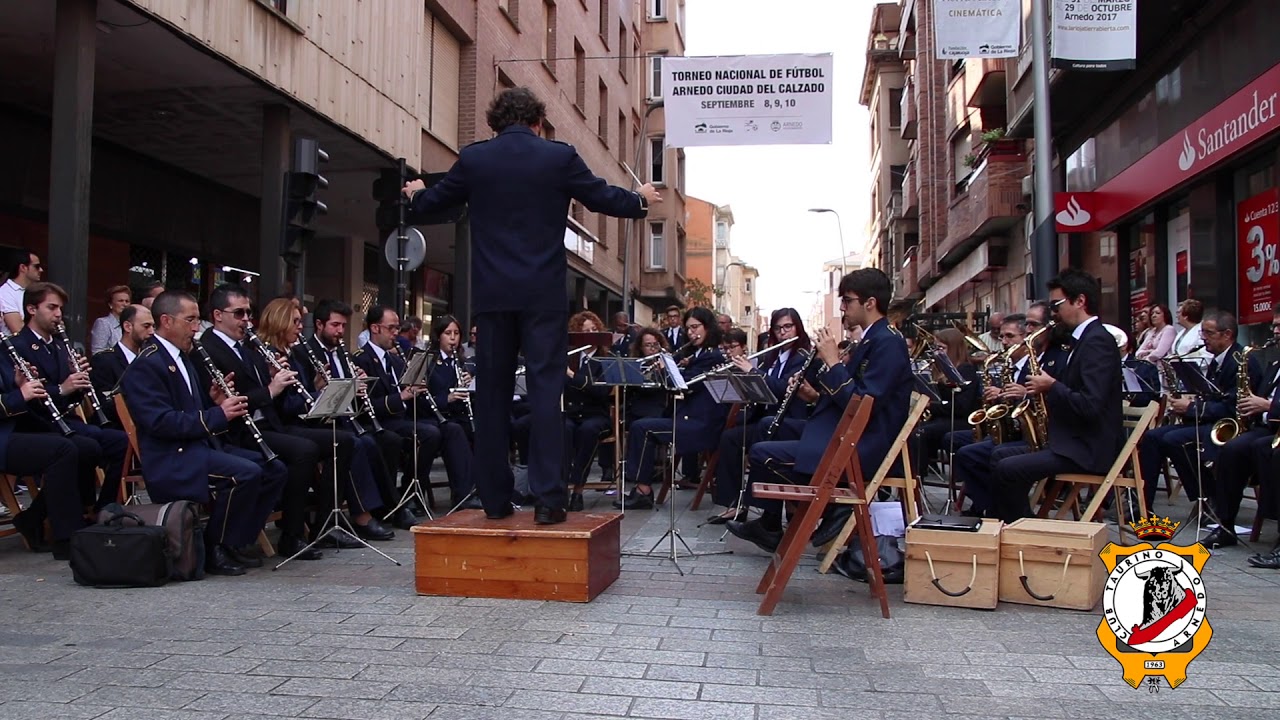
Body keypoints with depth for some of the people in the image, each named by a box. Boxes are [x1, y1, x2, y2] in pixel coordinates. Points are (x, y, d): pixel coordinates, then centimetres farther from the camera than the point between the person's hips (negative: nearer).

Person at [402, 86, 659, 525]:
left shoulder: (472, 158, 4)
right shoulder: (560, 157, -1)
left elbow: (430, 203, 17)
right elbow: (604, 198, 10)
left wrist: (416, 194, 41)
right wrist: (641, 200, 30)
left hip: (492, 294, 2)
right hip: (544, 293, -2)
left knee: (492, 393, 8)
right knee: (545, 389, -1)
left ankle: (494, 499, 12)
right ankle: (548, 499, -4)